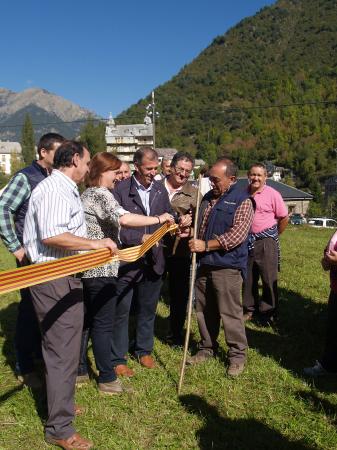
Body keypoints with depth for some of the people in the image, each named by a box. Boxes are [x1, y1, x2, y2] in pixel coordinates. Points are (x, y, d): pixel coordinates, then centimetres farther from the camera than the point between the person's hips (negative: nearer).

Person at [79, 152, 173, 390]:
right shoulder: (101, 194, -15)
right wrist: (158, 219, -22)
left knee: (87, 320, 17)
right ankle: (108, 379, 10)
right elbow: (125, 219, -32)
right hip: (101, 269, -10)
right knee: (103, 324, -1)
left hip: (87, 268, 10)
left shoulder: (86, 194, 15)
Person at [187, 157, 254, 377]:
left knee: (230, 312, -1)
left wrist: (206, 245, -20)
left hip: (227, 267, -7)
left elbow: (237, 234, -18)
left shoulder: (242, 201, -8)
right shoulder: (208, 197, 14)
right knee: (205, 310, 14)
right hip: (204, 264, 7)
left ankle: (238, 355, 15)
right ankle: (207, 348, 29)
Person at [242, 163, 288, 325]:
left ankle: (268, 313, 14)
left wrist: (274, 236, 3)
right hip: (247, 241, 4)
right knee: (248, 278, 13)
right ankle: (250, 309, 27)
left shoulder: (272, 194, -8)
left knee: (269, 278, 1)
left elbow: (284, 218, -3)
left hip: (266, 241, -4)